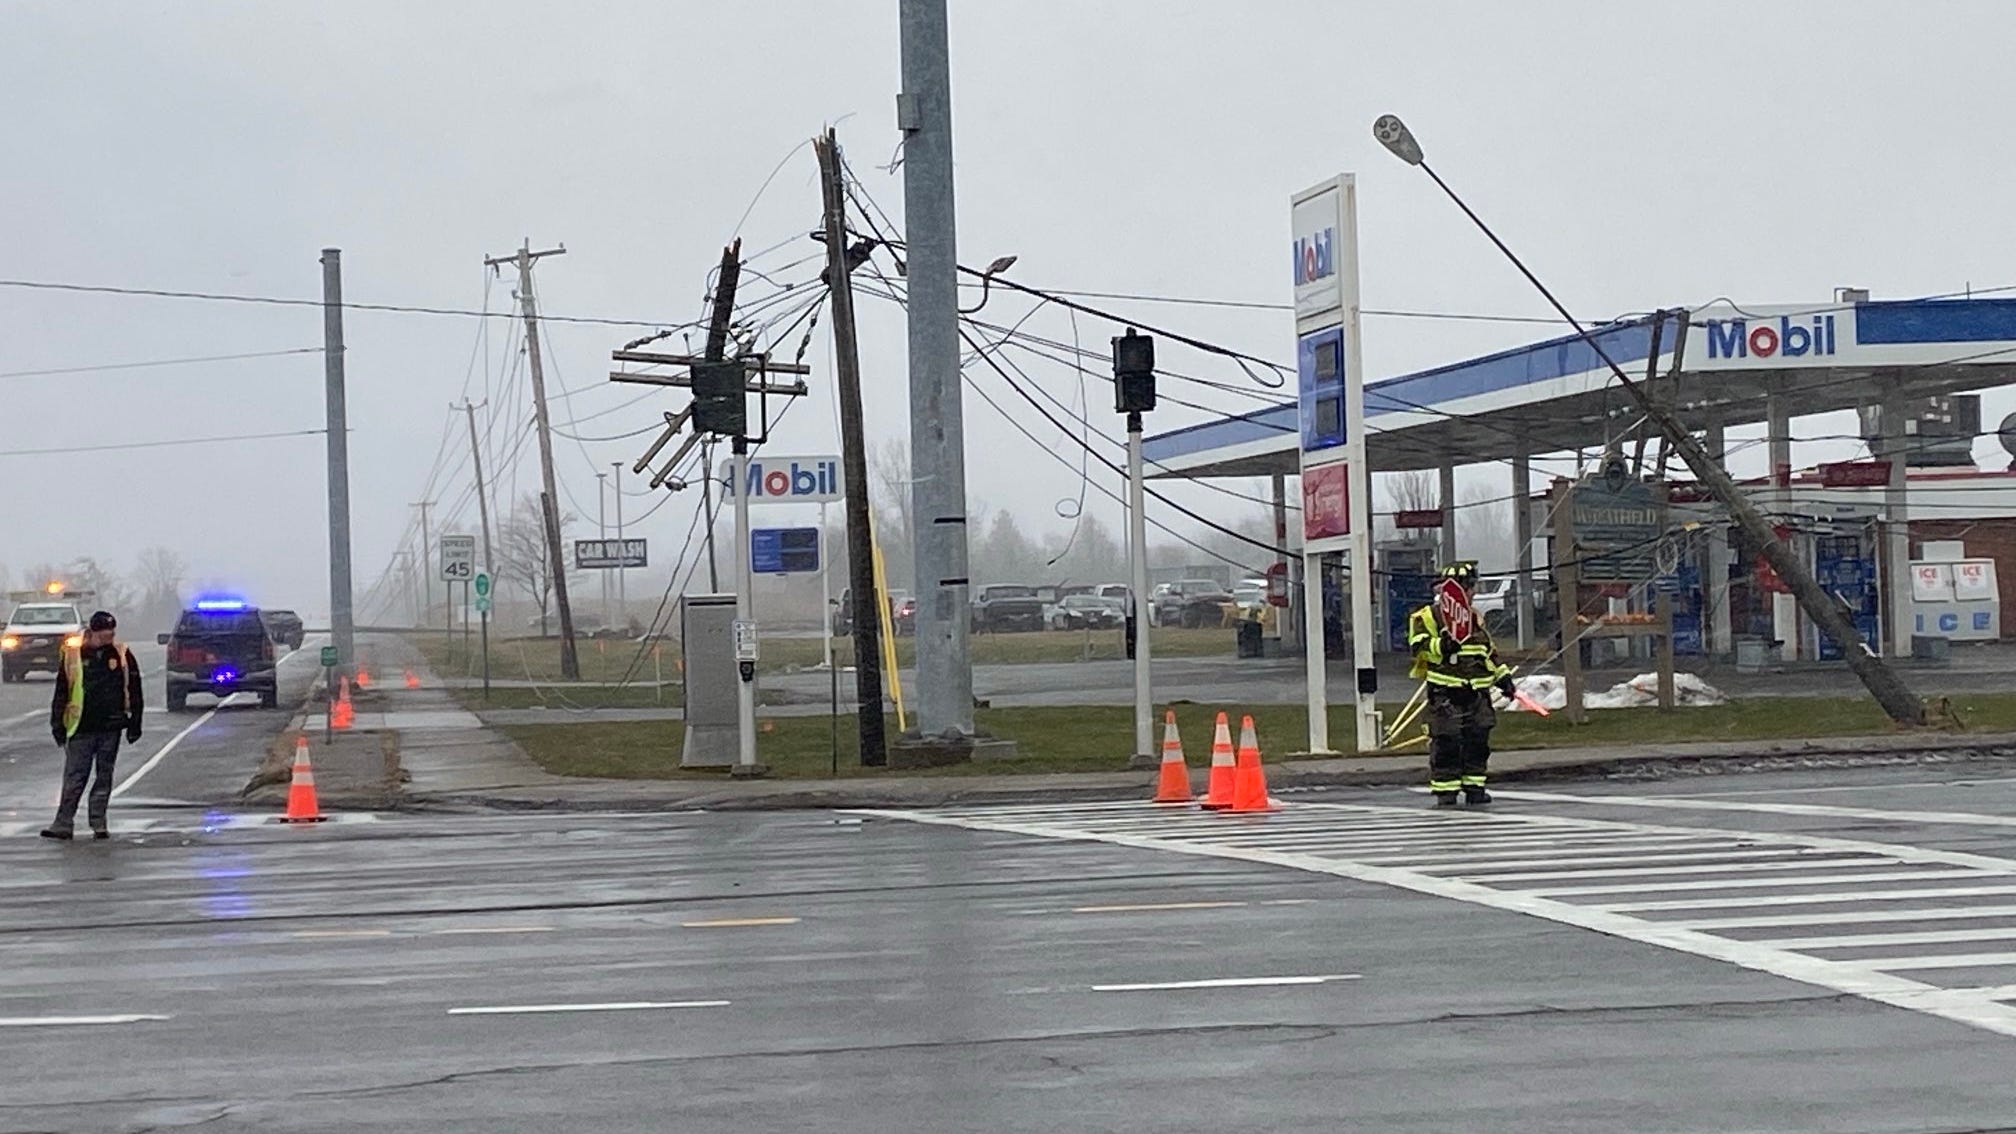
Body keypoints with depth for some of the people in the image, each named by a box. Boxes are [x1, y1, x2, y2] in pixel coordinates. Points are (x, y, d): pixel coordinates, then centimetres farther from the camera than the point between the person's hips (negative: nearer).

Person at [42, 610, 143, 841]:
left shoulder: (122, 655, 3)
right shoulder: (73, 656, 0)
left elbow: (134, 691, 7)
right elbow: (61, 693, 5)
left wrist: (134, 725, 4)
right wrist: (58, 726, 1)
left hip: (111, 727, 1)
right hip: (81, 728, -1)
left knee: (104, 776, 8)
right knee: (74, 777, -2)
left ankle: (99, 824, 14)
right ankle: (63, 824, 2)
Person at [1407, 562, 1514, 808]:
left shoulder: (1475, 619, 20)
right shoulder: (1427, 617, -3)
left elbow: (1489, 652, 28)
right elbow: (1418, 645, -13)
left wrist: (1503, 676, 22)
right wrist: (1441, 646, -28)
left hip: (1476, 693, 6)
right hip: (1445, 693, -6)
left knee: (1477, 740, 5)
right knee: (1446, 743, -8)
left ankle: (1474, 788, 15)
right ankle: (1445, 791, -1)